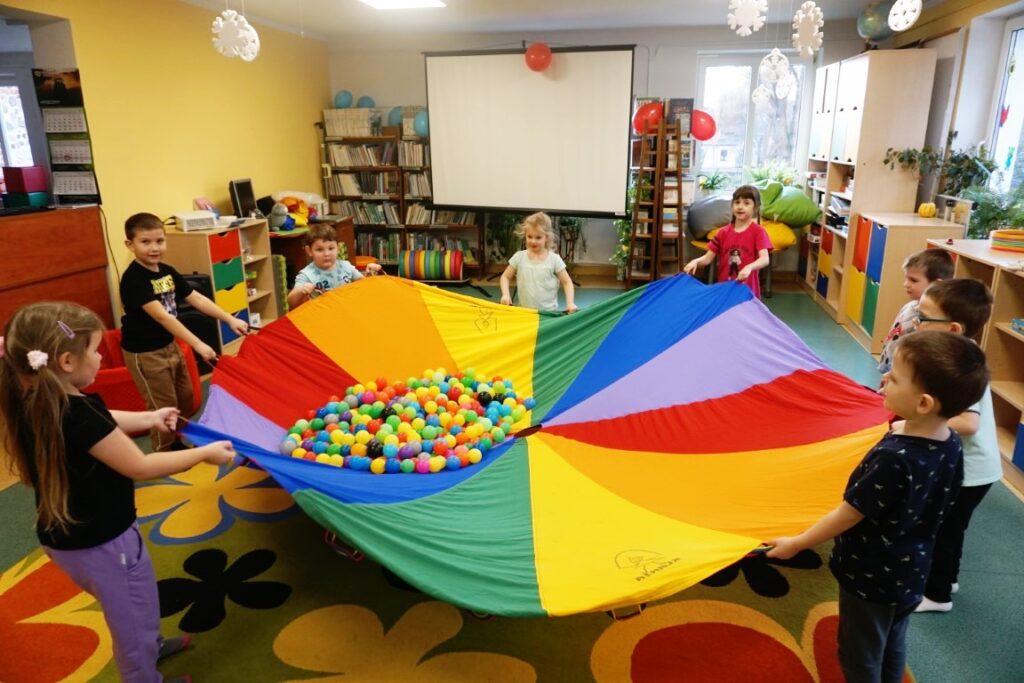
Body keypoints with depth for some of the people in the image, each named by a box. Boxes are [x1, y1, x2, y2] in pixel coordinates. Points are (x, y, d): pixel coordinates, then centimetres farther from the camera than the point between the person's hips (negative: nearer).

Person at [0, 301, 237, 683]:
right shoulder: (76, 413, -33)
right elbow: (140, 468, -25)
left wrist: (149, 418, 13)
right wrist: (205, 453, -15)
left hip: (63, 537, 9)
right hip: (101, 541, -9)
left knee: (129, 615, 34)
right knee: (135, 623, 16)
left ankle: (149, 647, 57)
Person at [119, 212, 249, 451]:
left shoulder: (167, 271, 2)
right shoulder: (133, 279, -24)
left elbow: (197, 299, 4)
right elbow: (162, 316, -32)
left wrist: (230, 320, -5)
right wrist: (197, 344, -38)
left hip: (170, 345, 8)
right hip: (144, 353, -8)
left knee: (185, 398, 20)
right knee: (164, 407, 2)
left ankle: (179, 443, 40)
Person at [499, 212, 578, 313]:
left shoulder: (554, 259, -4)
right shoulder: (519, 257, 0)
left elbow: (567, 282, 1)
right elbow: (505, 277, 10)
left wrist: (570, 303, -12)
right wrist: (505, 294, -7)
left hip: (549, 312, -1)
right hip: (524, 312, 1)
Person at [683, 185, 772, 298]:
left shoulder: (758, 232, -5)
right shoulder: (723, 232, 6)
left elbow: (764, 259, -17)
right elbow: (708, 257, 4)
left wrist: (749, 267, -37)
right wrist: (696, 261, -18)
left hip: (747, 289, -3)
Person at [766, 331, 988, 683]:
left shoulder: (893, 459, -36)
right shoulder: (951, 445, -11)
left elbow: (849, 515, -25)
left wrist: (796, 543, -12)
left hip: (871, 579, -7)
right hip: (909, 573, 7)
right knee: (892, 649, 28)